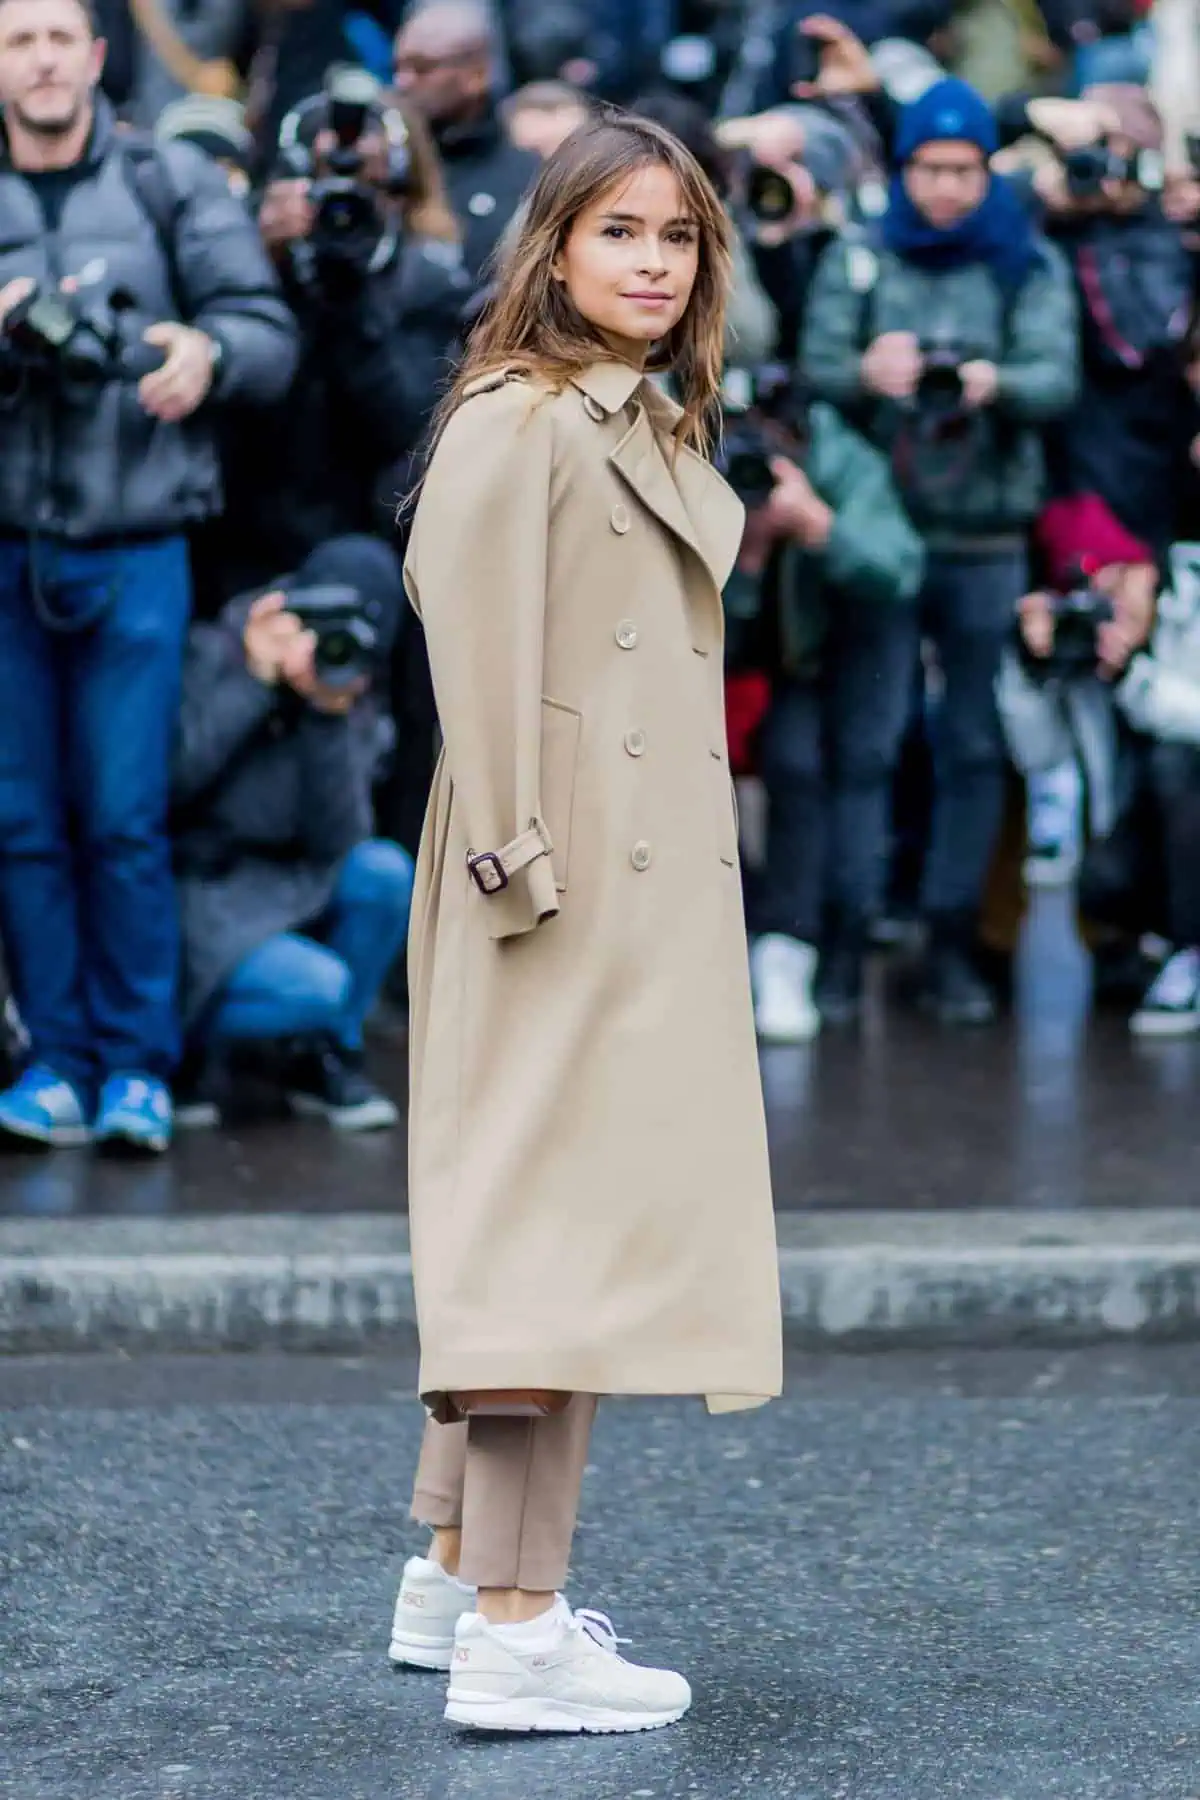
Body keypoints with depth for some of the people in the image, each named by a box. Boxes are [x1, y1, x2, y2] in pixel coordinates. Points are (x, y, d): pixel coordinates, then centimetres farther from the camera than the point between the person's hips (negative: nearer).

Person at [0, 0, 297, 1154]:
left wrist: (209, 348, -22)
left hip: (134, 549, -2)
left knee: (124, 817, -4)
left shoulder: (172, 185, 5)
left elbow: (270, 334, -1)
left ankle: (136, 1068, 4)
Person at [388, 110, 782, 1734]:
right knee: (559, 1215, -11)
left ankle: (462, 1576, 23)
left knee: (552, 1218, 13)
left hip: (653, 886, 10)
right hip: (570, 884, -9)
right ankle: (513, 1632, -10)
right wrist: (517, 848, -22)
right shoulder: (520, 420, -10)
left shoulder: (657, 433, 19)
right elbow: (468, 603, -19)